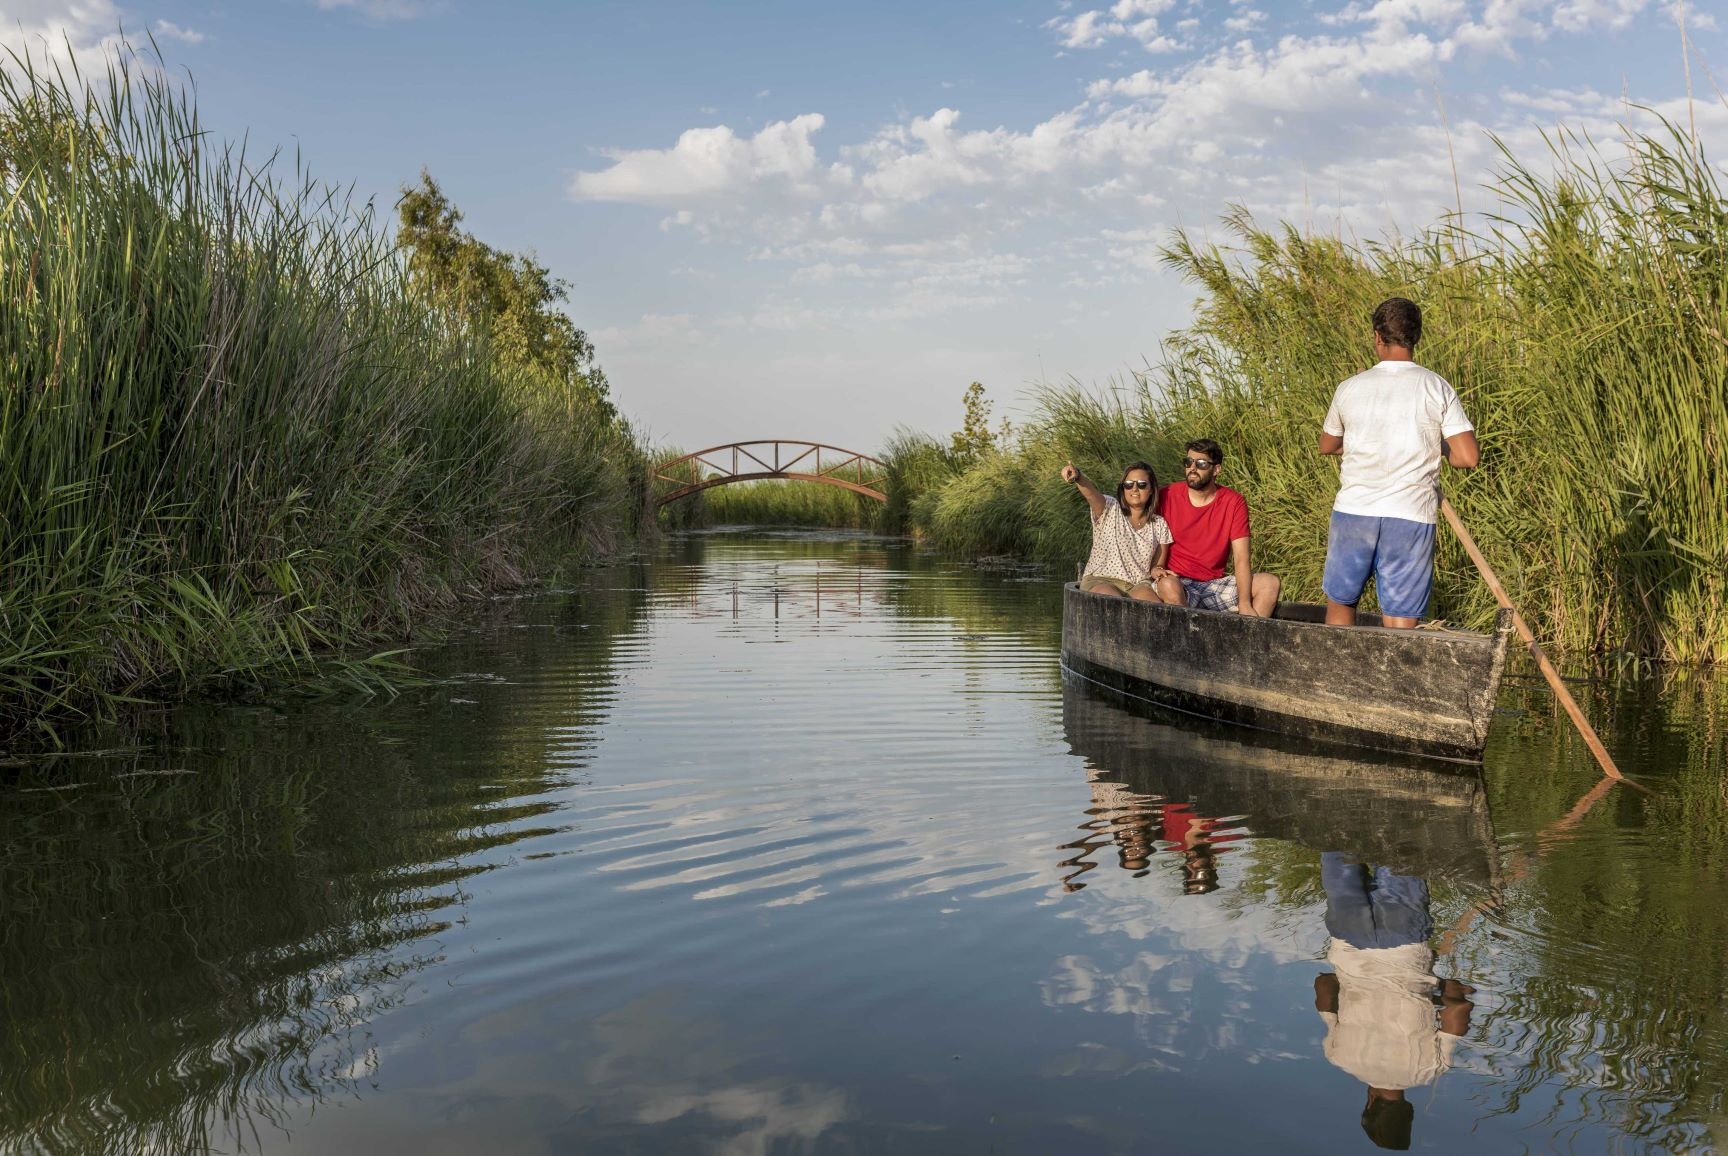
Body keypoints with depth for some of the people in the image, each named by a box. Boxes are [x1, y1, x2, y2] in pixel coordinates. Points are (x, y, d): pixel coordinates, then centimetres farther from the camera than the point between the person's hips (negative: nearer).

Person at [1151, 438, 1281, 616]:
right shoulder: (1166, 497, -3)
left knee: (1270, 583, -15)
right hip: (1178, 583, -3)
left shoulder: (1234, 503, -1)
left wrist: (1244, 604, -19)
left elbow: (1241, 559, -7)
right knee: (1168, 585, -37)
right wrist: (1153, 568, -16)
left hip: (1215, 584, 3)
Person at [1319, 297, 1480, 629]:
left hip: (1354, 511, 1)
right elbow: (1468, 458, -6)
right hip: (1411, 516, -1)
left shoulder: (1350, 388, 3)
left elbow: (1327, 446, 20)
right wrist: (1436, 446, 13)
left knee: (1340, 601, 19)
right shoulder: (1437, 388, -2)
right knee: (1400, 621, 3)